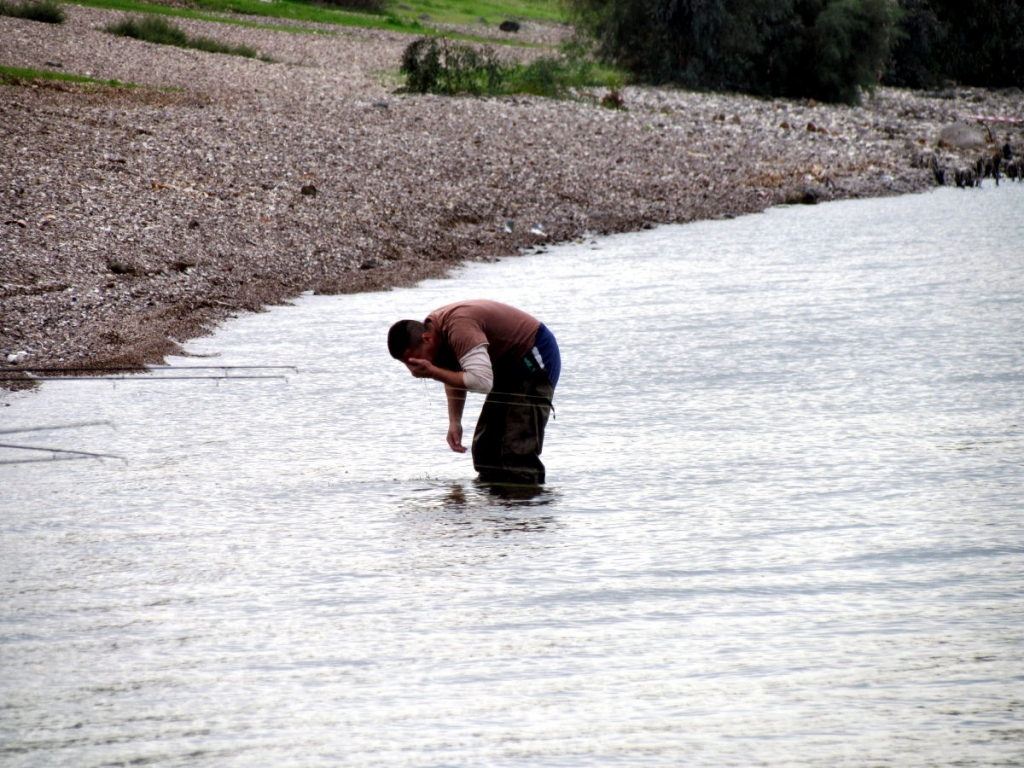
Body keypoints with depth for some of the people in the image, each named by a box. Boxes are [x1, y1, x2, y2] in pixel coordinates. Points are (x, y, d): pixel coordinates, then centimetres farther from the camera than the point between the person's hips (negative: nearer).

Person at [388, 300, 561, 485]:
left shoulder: (459, 327, -33)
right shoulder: (432, 329, -3)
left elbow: (482, 381, -42)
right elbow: (455, 376, 11)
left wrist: (433, 372, -34)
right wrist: (454, 423, 0)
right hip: (511, 365, 10)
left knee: (517, 452, -17)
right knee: (485, 447, 9)